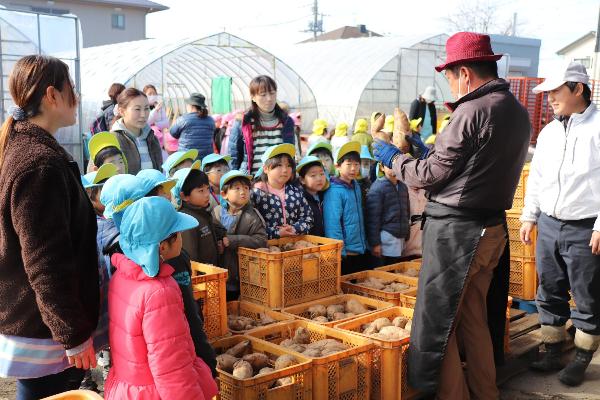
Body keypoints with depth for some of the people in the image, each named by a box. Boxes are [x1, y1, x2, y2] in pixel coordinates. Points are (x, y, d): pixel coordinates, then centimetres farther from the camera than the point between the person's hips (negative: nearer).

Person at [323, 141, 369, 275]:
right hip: (345, 254, -7)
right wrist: (339, 251, -18)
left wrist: (364, 244, 13)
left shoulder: (356, 187, 7)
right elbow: (332, 224, -17)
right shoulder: (334, 191, -15)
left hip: (361, 252, 7)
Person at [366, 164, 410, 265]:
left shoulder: (403, 187, 13)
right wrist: (375, 243, -13)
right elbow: (373, 217, -10)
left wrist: (407, 234, 18)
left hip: (401, 237, 6)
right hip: (387, 235, -6)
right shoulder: (377, 187, -7)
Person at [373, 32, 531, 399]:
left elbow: (431, 175, -13)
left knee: (438, 323, 3)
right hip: (493, 228, 9)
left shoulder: (473, 111, -17)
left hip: (456, 231, -9)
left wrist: (393, 157, 4)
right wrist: (421, 151, 23)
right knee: (473, 319, 19)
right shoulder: (518, 111, 11)